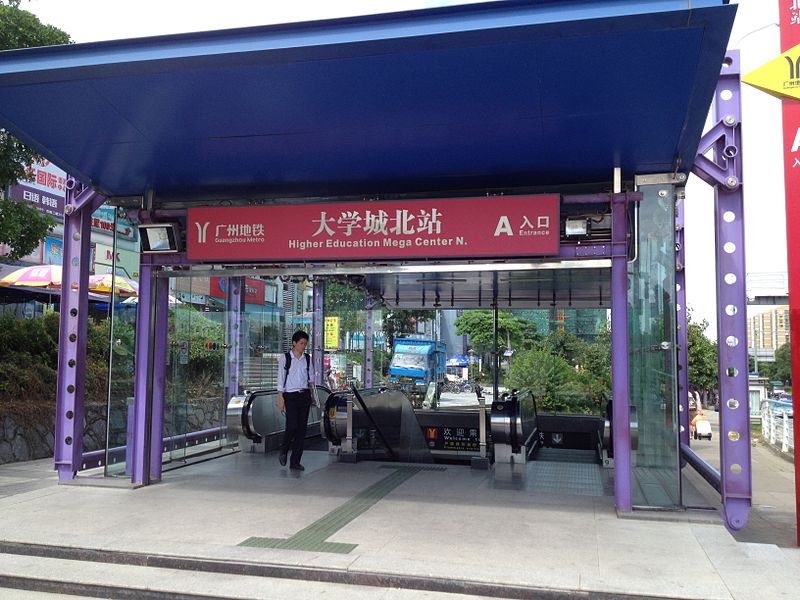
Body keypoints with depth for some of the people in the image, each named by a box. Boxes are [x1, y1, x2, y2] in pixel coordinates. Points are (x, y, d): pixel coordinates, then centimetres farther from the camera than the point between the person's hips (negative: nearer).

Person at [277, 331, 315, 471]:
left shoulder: (307, 358, 9)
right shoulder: (285, 358, -2)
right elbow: (280, 380, -3)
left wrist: (312, 395, 2)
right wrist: (281, 399, -7)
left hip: (304, 396, 4)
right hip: (290, 396, -4)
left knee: (302, 429, 2)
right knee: (292, 426, -14)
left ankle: (295, 462, 9)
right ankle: (283, 451, 15)